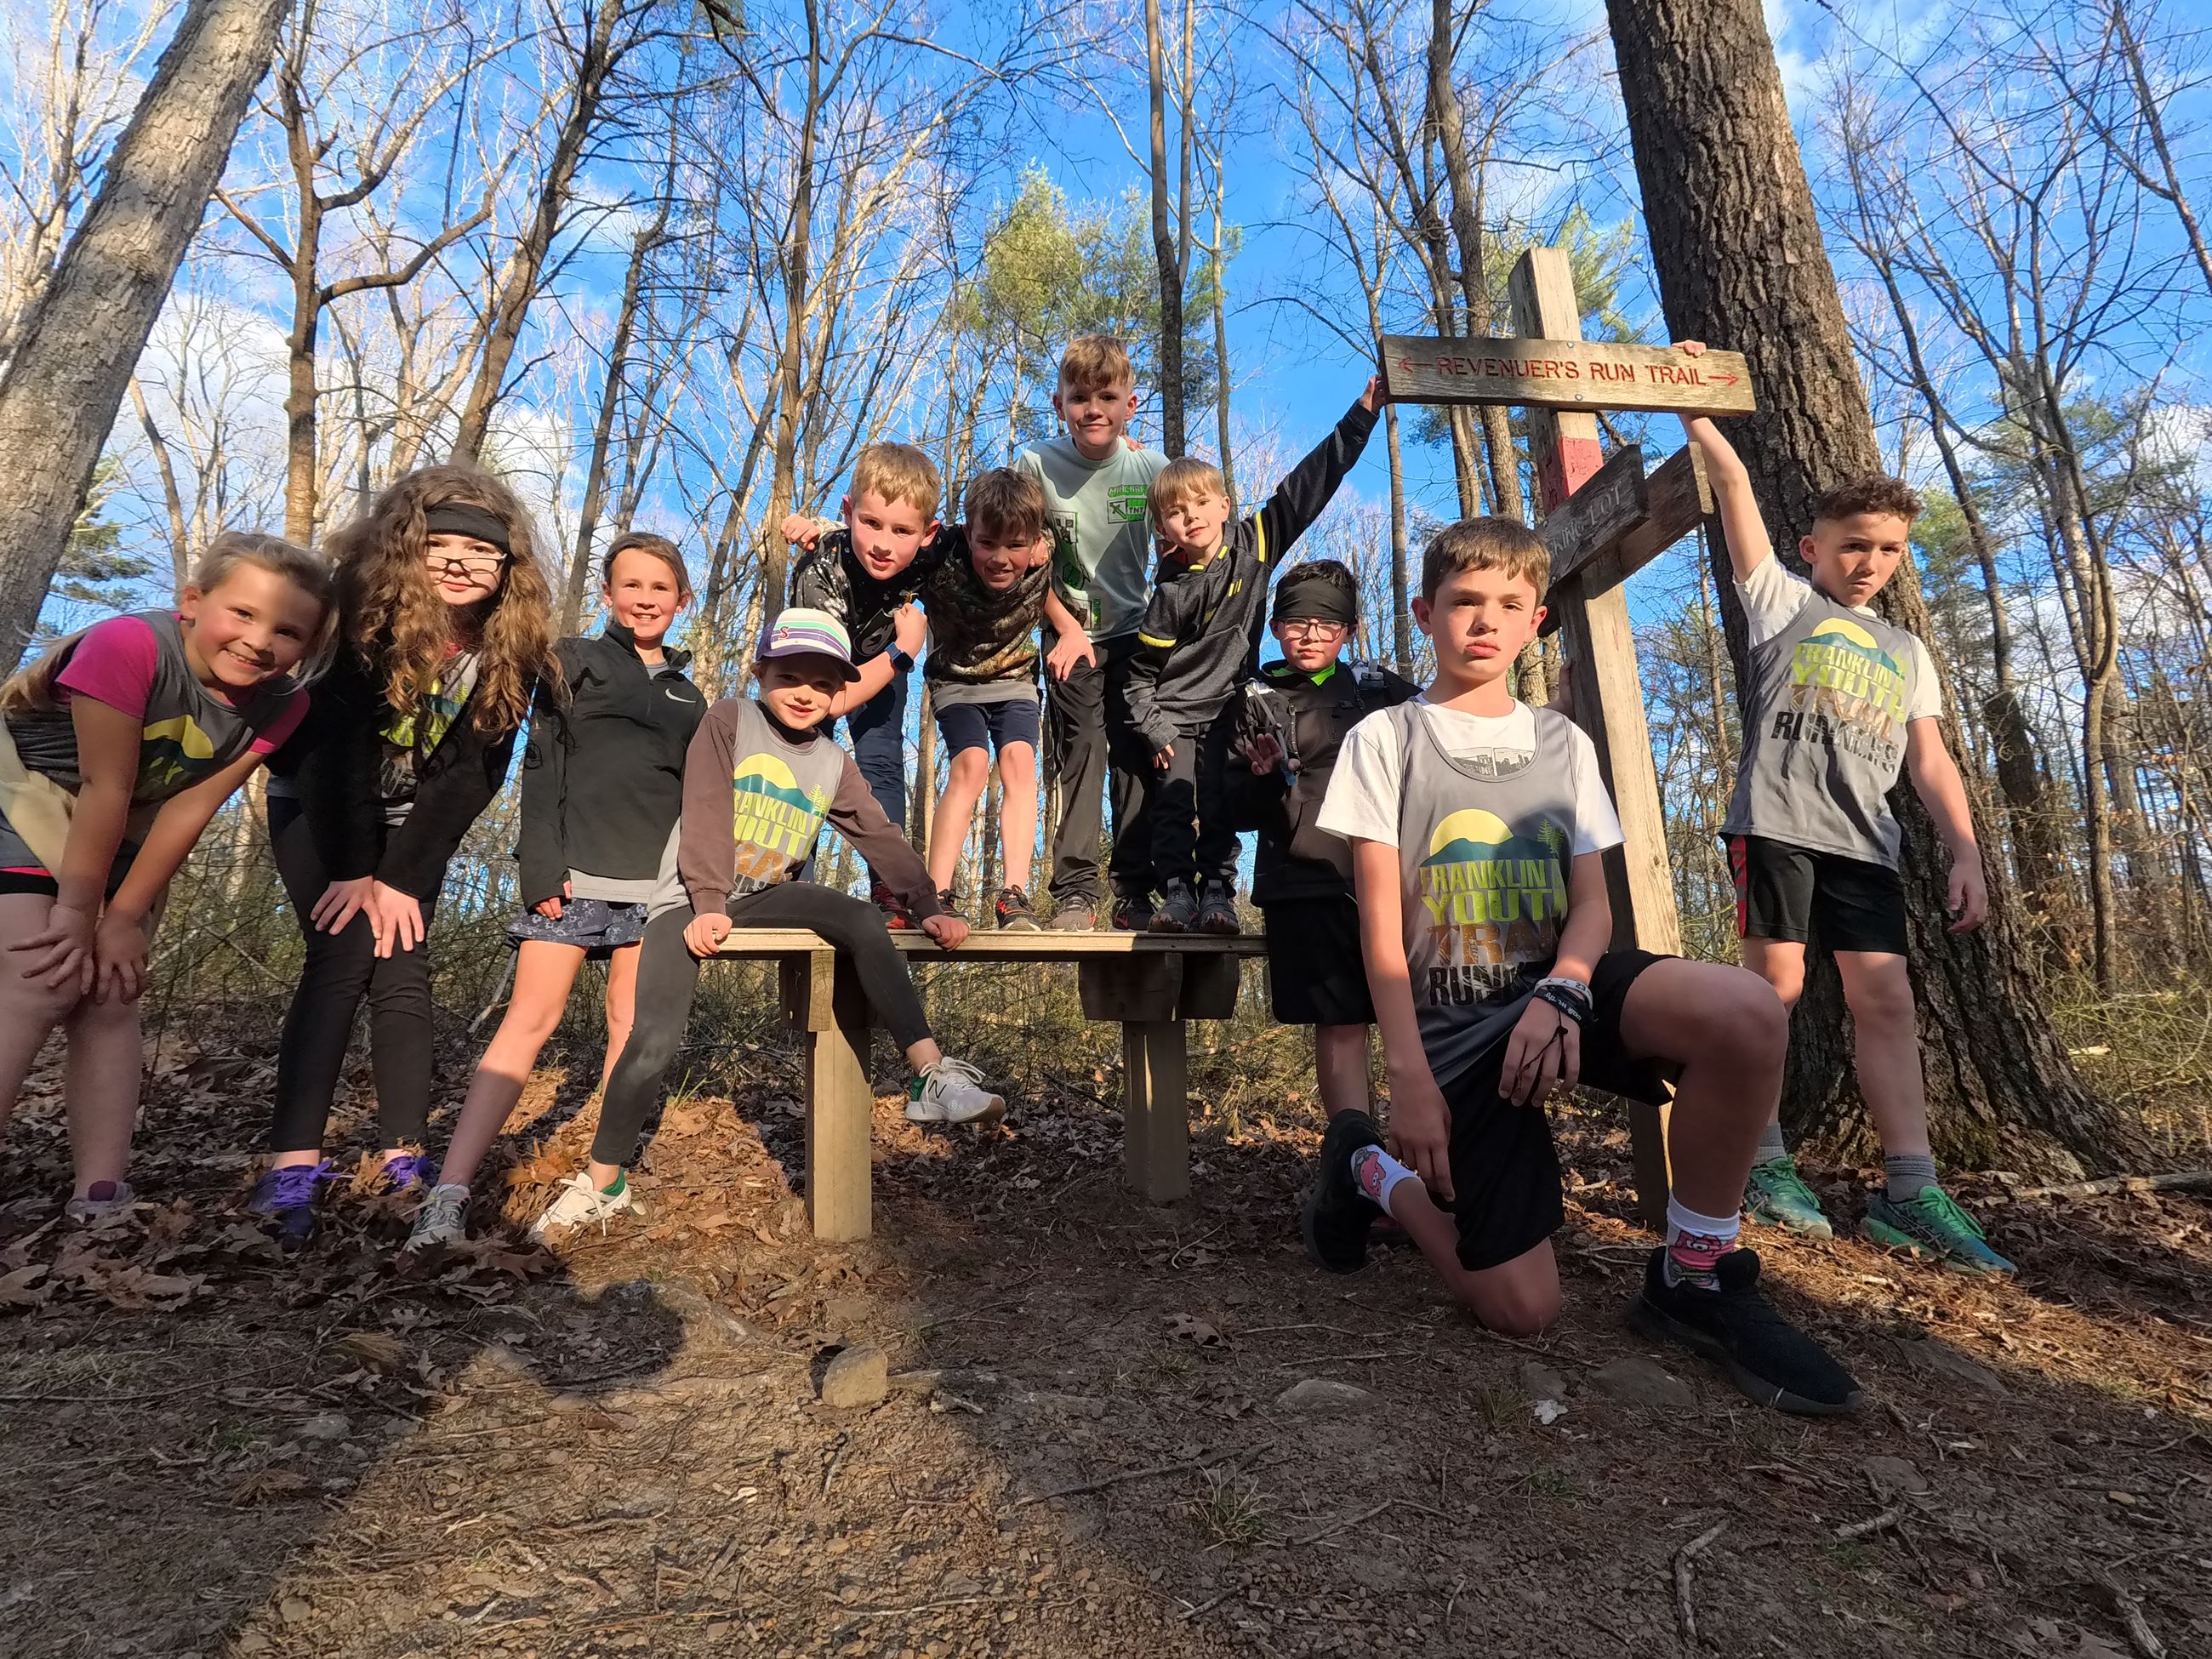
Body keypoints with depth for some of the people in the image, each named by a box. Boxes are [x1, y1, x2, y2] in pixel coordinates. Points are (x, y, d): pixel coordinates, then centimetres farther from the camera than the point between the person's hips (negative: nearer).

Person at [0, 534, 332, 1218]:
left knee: (111, 995, 2)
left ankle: (101, 1196, 6)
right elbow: (105, 790, -27)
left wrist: (122, 918, -14)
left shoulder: (279, 704, -16)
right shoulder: (127, 645, -33)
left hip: (123, 834, 5)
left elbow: (190, 809, -14)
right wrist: (76, 911, -19)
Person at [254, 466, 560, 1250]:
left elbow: (472, 771, -16)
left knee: (403, 969, -5)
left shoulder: (512, 644, -16)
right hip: (317, 807, -3)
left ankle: (404, 1156, -1)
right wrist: (352, 870, -21)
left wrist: (401, 876, -17)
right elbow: (337, 742, -23)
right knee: (342, 958, -17)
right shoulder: (361, 607, -24)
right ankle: (292, 1164, -18)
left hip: (410, 825, 3)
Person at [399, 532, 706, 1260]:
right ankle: (448, 1195, -9)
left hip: (657, 882, 4)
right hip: (574, 872, -4)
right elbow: (542, 770, 0)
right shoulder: (574, 662, 8)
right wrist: (541, 869, -10)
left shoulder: (690, 697, 19)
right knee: (530, 1018, -9)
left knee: (631, 1024, 5)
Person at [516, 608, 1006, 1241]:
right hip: (691, 899, -3)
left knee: (864, 921, -25)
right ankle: (602, 1185, 5)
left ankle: (933, 1080, -29)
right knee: (654, 1040, -17)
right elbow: (706, 817, -14)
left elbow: (883, 841, 1)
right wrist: (709, 904, -24)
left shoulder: (834, 765, 6)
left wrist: (928, 908, -12)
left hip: (766, 895, 3)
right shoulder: (729, 720, -5)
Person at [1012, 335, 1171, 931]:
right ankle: (1073, 891, -2)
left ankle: (1134, 893, 7)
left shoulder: (1152, 468, -9)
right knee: (1079, 758, -7)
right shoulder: (1037, 464, -11)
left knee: (1135, 759, 0)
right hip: (1071, 635, -1)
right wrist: (1065, 629, -7)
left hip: (1137, 635, 1)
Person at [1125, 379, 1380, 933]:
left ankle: (1217, 892, 5)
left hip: (1229, 710, 2)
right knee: (1173, 803, -3)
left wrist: (1361, 415, -11)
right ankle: (1177, 893, 2)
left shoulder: (1255, 545, -6)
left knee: (1220, 807, 1)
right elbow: (1141, 670, -6)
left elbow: (1306, 486, -9)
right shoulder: (1173, 591, -13)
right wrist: (1152, 729, -11)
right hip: (1176, 715, -2)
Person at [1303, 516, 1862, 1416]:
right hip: (1456, 1022, -3)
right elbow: (1382, 924, -6)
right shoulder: (1385, 740, 1)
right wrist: (1409, 1074, -14)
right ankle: (1368, 1167, 18)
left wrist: (1559, 993, -20)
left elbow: (1593, 902, 3)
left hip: (1562, 984, 4)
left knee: (1746, 1014, -30)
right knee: (1521, 1307, -10)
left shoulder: (1562, 742, 12)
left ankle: (1695, 1275, -7)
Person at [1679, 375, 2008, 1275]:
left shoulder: (1907, 652, 24)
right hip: (1775, 820, -4)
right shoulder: (1781, 600, 13)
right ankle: (1761, 1161, 2)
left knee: (1886, 998, -2)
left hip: (1864, 839, 5)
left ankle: (1909, 1189, -1)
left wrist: (1966, 852, 6)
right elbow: (1735, 484, 7)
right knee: (1775, 983, -8)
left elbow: (1931, 761, 17)